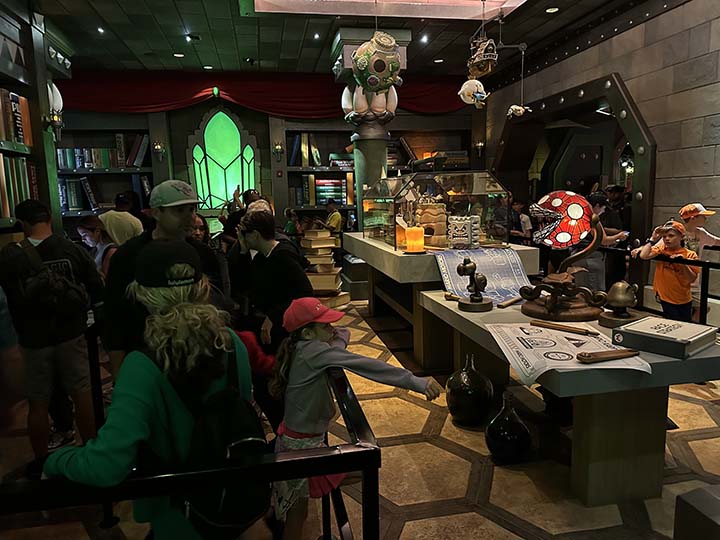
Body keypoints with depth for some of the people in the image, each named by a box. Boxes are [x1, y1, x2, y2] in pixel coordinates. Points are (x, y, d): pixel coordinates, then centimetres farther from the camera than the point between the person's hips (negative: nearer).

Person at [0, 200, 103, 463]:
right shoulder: (73, 250, -7)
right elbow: (97, 291, -2)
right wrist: (100, 323, 10)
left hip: (33, 340, 0)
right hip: (72, 335, 0)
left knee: (38, 403, 11)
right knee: (82, 394, 9)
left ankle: (41, 461, 24)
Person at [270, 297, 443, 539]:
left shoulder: (303, 348, -1)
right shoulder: (313, 350, -27)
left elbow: (343, 332, 13)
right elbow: (365, 365, -34)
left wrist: (335, 341, -10)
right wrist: (417, 383, -38)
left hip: (294, 436, 9)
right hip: (302, 444, -9)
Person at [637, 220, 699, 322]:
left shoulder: (690, 255, -5)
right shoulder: (661, 249, -3)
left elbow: (692, 279, -12)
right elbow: (644, 256, -21)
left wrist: (683, 262, -25)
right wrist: (653, 239, -14)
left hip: (684, 301, 1)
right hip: (666, 298, -1)